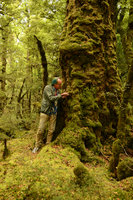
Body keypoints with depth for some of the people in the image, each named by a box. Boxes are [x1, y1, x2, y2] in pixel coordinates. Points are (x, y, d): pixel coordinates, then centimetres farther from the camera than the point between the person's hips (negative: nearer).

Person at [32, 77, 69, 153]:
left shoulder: (57, 90, 8)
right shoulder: (47, 88, -10)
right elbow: (51, 98, -21)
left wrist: (63, 96, 3)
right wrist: (61, 95, -15)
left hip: (53, 113, 5)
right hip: (45, 112, -5)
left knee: (51, 130, 5)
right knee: (41, 130, -3)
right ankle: (38, 145, 14)